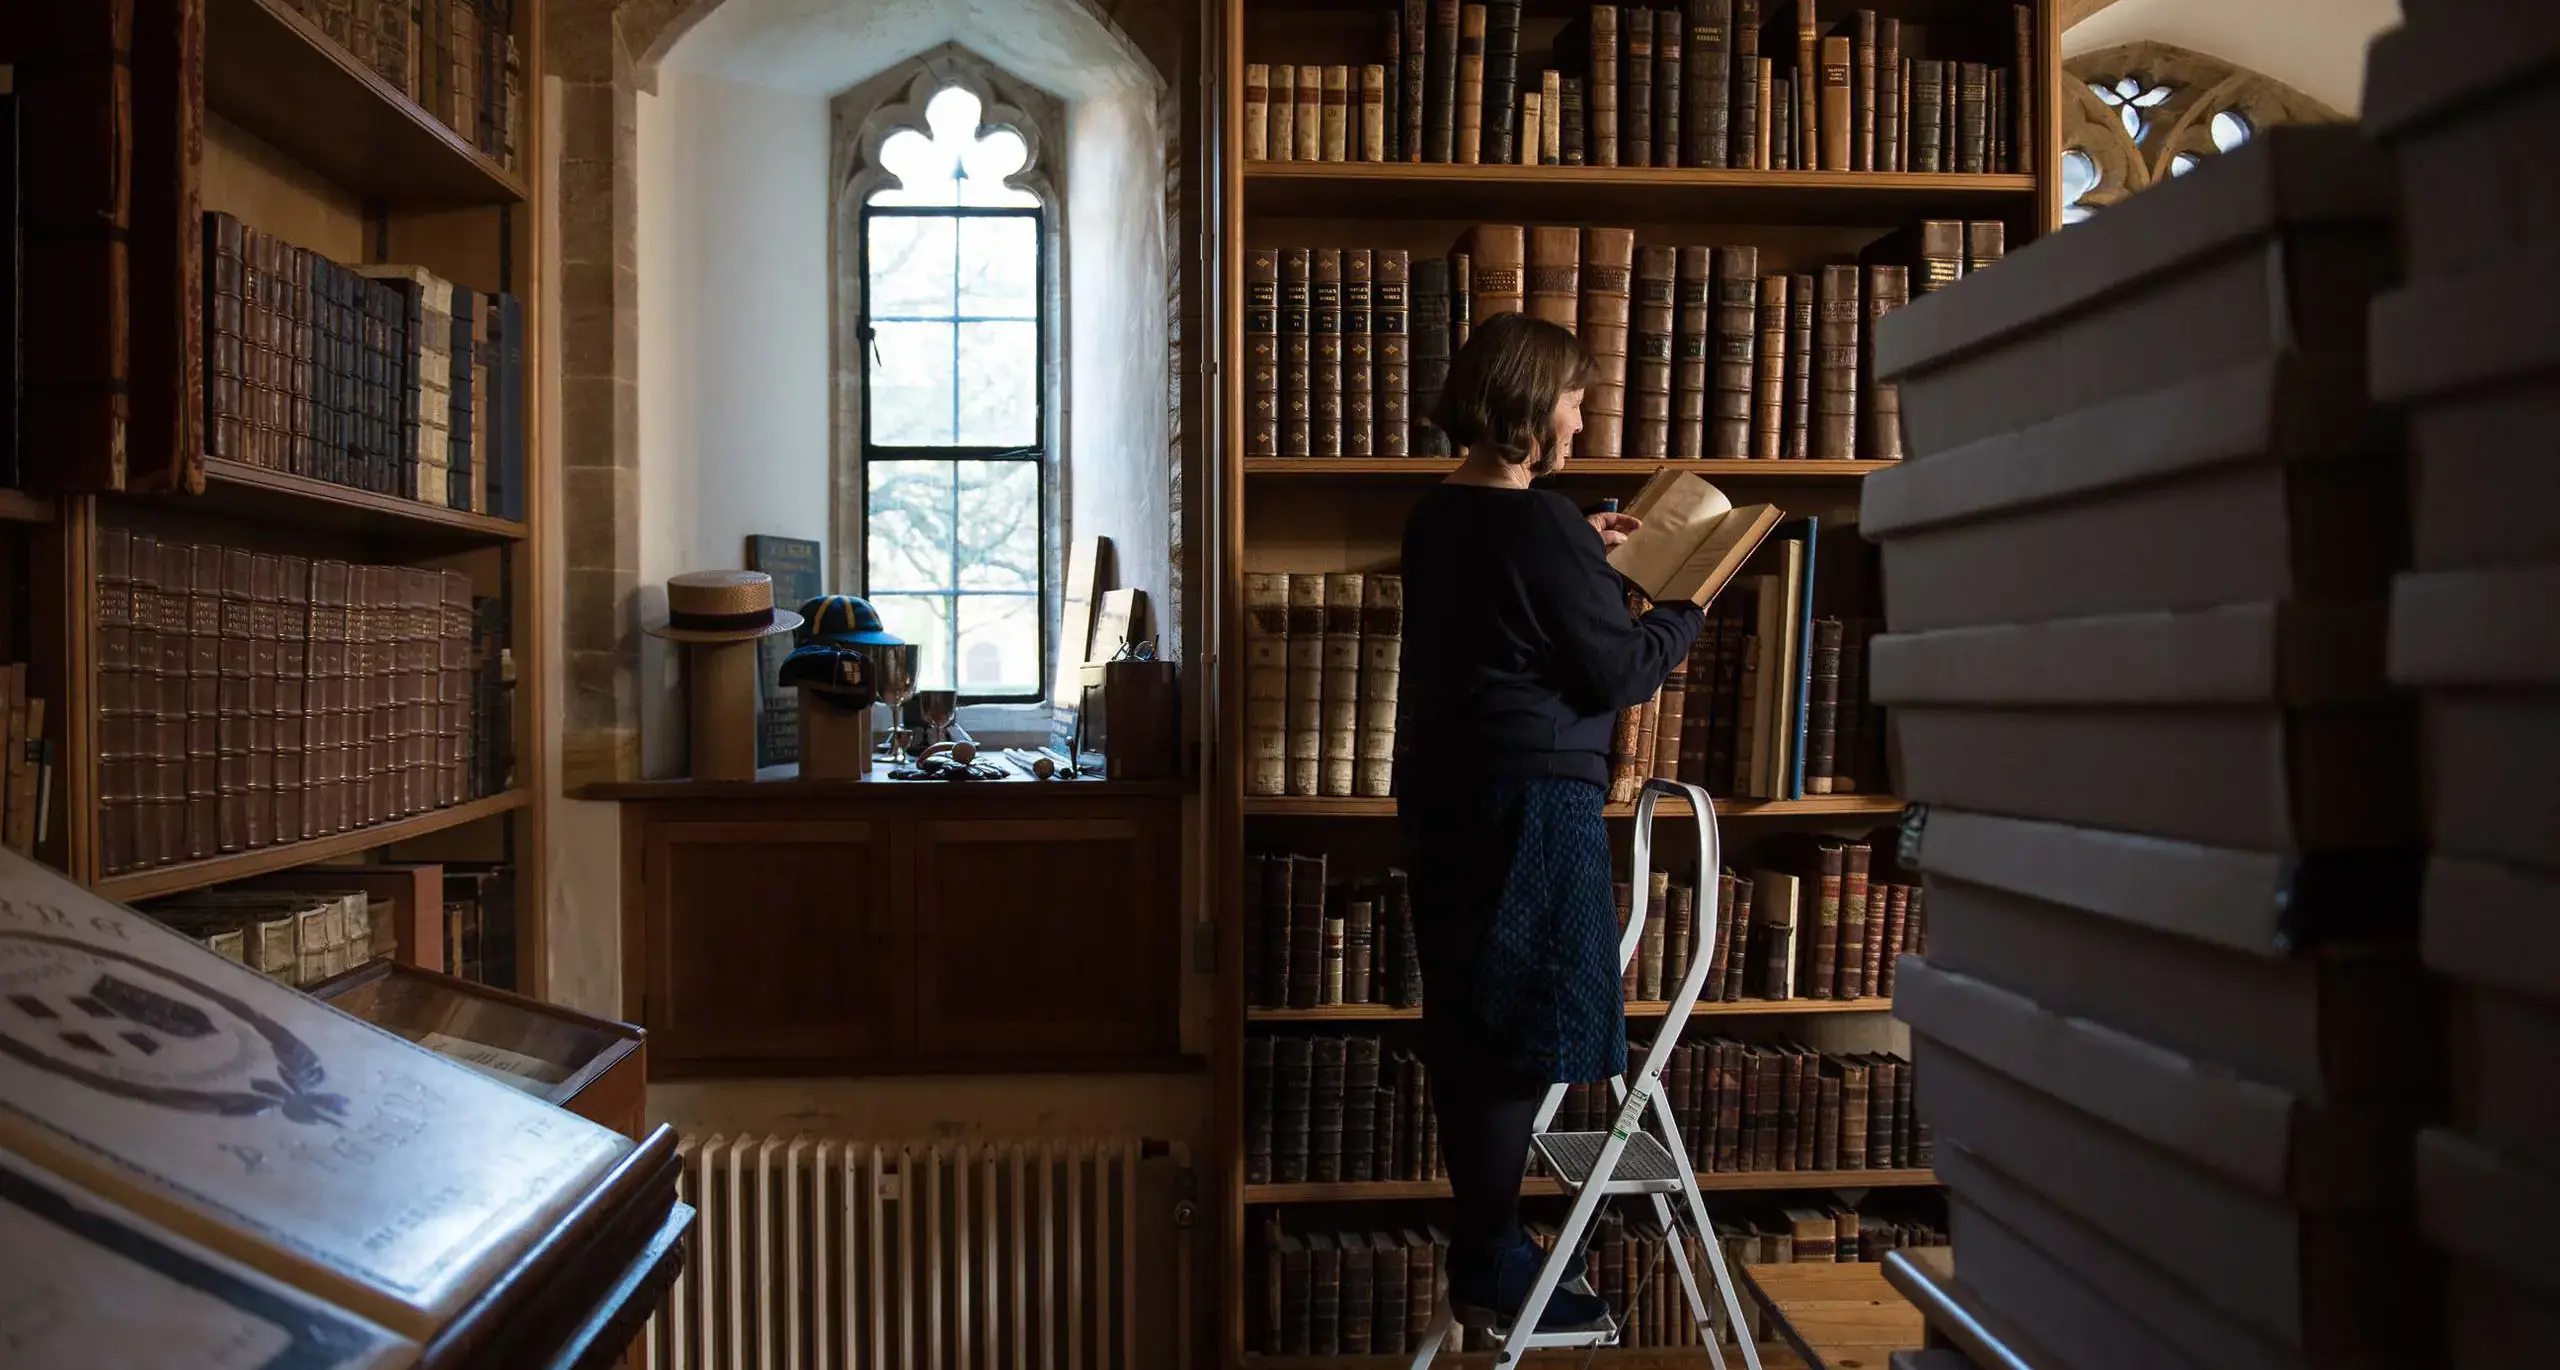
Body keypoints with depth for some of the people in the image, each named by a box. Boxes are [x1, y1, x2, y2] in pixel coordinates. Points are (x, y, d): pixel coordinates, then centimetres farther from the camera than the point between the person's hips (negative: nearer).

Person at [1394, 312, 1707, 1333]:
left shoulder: (1435, 517, 9)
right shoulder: (1541, 525, -17)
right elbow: (1619, 673, -12)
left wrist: (1584, 554, 22)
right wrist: (1686, 607, 4)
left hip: (1442, 791, 9)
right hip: (1532, 800, -9)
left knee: (1468, 1029, 15)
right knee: (1521, 1034, 0)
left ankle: (1482, 1240, 29)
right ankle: (1490, 1270, 11)